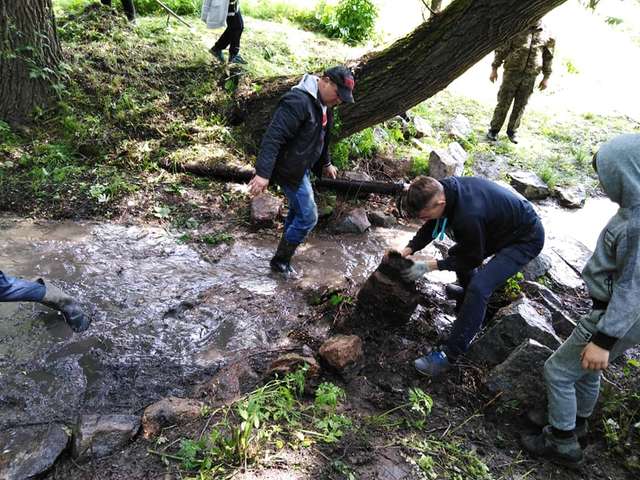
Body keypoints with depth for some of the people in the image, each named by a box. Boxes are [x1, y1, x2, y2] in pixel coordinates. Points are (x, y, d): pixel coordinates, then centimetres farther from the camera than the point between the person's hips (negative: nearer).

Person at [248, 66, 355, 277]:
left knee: (298, 211, 20)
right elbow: (273, 137, -30)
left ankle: (286, 248, 38)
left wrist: (326, 163, 32)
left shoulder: (324, 104, 7)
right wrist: (263, 173, -35)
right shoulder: (297, 101, -25)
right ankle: (280, 260, 11)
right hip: (290, 170, -10)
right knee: (308, 216, -5)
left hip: (302, 167, 10)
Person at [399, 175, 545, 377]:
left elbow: (472, 259, -20)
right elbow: (431, 226, 2)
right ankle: (468, 294, 46)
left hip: (526, 239, -9)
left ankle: (450, 355, -15)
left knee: (479, 288, -23)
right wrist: (407, 250, -8)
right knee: (458, 252, 18)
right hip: (506, 224, 9)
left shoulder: (468, 217, -39)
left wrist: (431, 266, -19)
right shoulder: (444, 187, -15)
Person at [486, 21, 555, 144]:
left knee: (520, 106, 7)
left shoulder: (546, 35, 6)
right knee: (503, 103, 1)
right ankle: (494, 129, 12)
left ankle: (512, 131, 19)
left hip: (530, 76, 3)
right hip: (512, 72, -2)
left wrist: (546, 77, 11)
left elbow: (548, 57, 12)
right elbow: (501, 50, 0)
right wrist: (494, 68, -4)